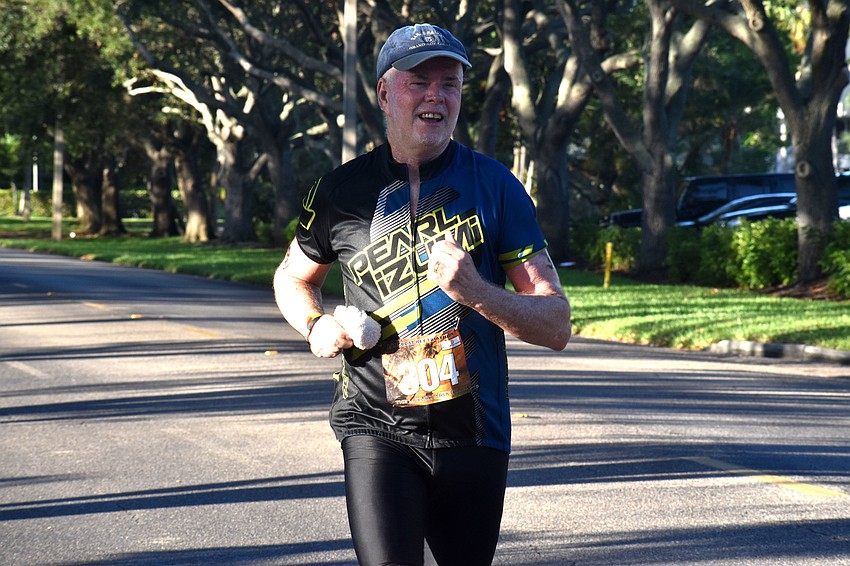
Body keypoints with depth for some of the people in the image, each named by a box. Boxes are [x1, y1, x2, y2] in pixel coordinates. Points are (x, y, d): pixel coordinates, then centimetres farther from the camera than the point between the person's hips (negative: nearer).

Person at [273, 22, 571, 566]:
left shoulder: (495, 186, 0)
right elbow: (293, 279, 23)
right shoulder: (344, 190, 3)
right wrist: (317, 326, 1)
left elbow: (557, 326, -4)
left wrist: (477, 292, -21)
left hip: (475, 433, 2)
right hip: (378, 432, -1)